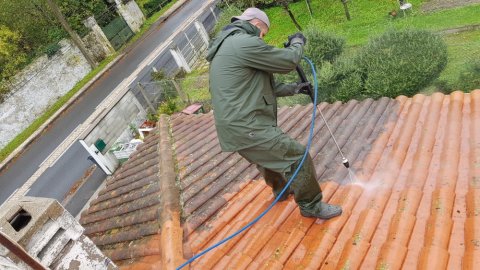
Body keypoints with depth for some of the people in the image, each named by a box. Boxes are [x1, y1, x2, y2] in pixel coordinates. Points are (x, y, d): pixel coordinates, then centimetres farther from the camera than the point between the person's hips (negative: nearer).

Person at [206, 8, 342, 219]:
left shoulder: (226, 47, 19)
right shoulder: (245, 43, -15)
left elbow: (260, 87, 22)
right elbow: (288, 61, -8)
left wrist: (292, 89, 20)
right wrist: (297, 43, 13)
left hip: (235, 127, 11)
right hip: (247, 128, -10)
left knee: (268, 158, 32)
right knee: (298, 157, -2)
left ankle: (281, 190, 54)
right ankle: (311, 206, 13)